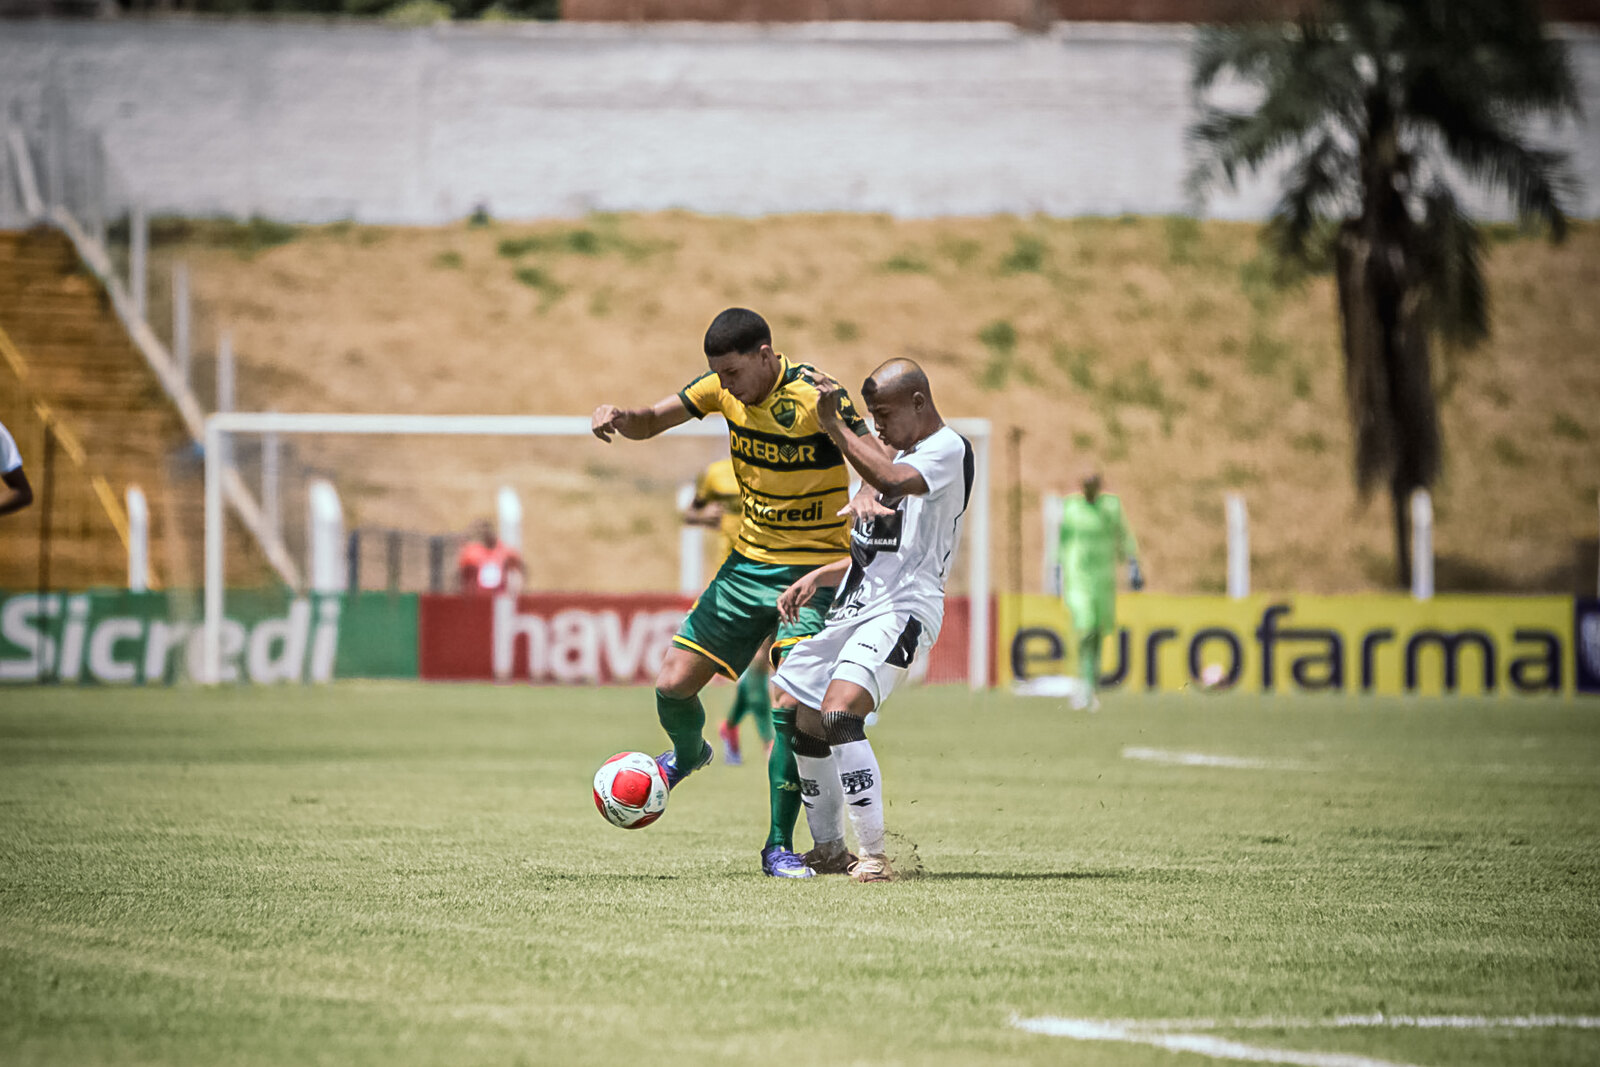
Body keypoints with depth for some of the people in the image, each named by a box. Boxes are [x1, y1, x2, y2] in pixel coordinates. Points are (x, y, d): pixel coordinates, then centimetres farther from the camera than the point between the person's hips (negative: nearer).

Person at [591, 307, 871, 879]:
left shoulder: (814, 397, -20)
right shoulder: (727, 386, -2)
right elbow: (650, 422, 7)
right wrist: (619, 416, -16)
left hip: (814, 568, -6)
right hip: (748, 560, 6)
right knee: (673, 685, 1)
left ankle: (779, 846, -6)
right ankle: (688, 753, 36)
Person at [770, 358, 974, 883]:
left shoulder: (949, 448, -7)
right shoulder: (899, 455, 24)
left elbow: (892, 481, -28)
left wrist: (834, 428, -23)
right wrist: (817, 577, 15)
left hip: (901, 607, -10)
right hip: (855, 604, 10)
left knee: (839, 715, -26)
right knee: (799, 717, 12)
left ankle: (875, 855, -23)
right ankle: (828, 850, 26)